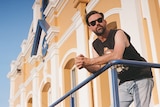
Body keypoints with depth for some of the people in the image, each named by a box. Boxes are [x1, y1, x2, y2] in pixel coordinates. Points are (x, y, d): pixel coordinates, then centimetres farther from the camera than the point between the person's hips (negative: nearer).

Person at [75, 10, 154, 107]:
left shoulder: (118, 34, -14)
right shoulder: (95, 45, 7)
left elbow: (117, 56, -33)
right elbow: (97, 68, 1)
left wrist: (89, 61, -35)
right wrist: (85, 64, -22)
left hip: (140, 78, -6)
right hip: (124, 83, 7)